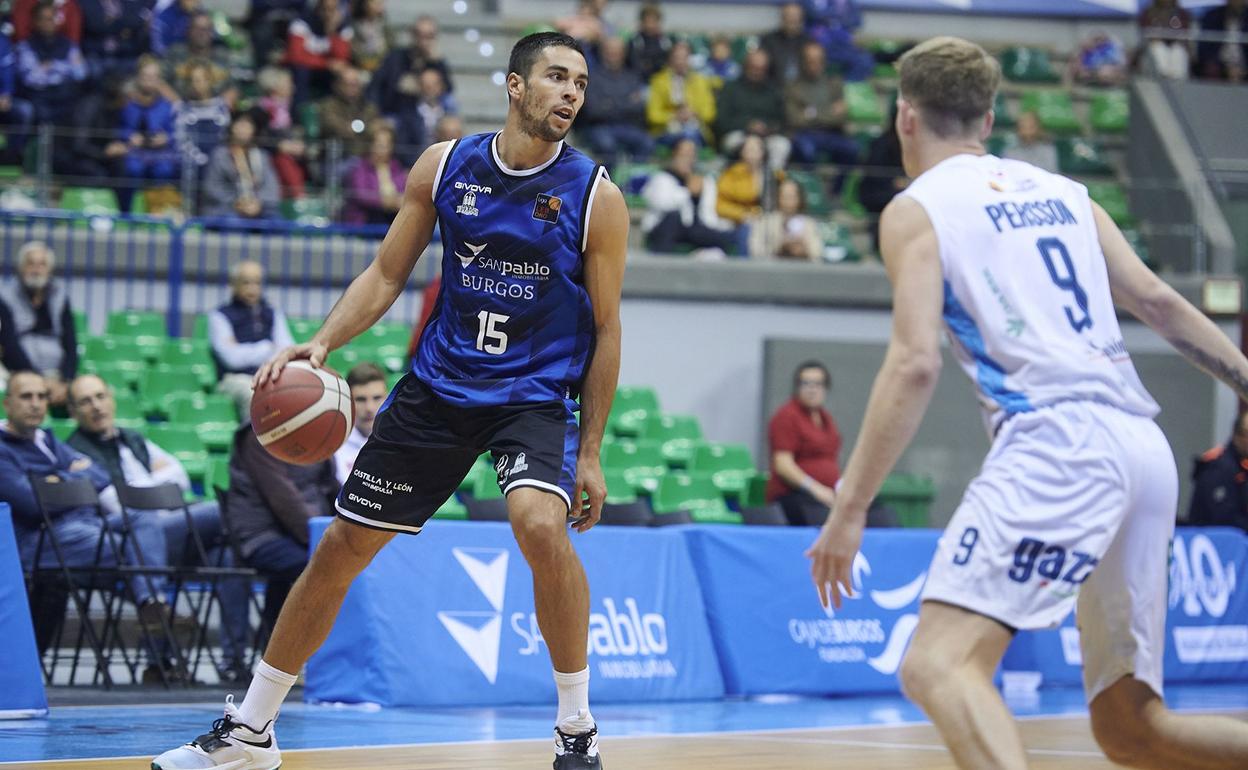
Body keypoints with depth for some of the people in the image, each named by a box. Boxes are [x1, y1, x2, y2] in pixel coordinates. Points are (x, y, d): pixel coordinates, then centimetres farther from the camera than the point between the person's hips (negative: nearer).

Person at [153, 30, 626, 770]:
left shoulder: (595, 196, -9)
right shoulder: (445, 166, -2)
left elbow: (605, 329, -4)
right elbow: (387, 274, 5)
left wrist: (591, 451, -6)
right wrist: (322, 342, -11)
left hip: (536, 395, -3)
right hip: (440, 383, 3)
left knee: (541, 524, -32)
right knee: (342, 547, 5)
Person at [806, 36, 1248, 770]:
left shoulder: (917, 209, 4)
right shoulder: (1062, 192, 22)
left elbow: (916, 363, -8)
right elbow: (1158, 303, 15)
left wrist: (849, 509, -7)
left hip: (1056, 440, -7)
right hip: (1146, 449, 7)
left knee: (939, 664, -18)